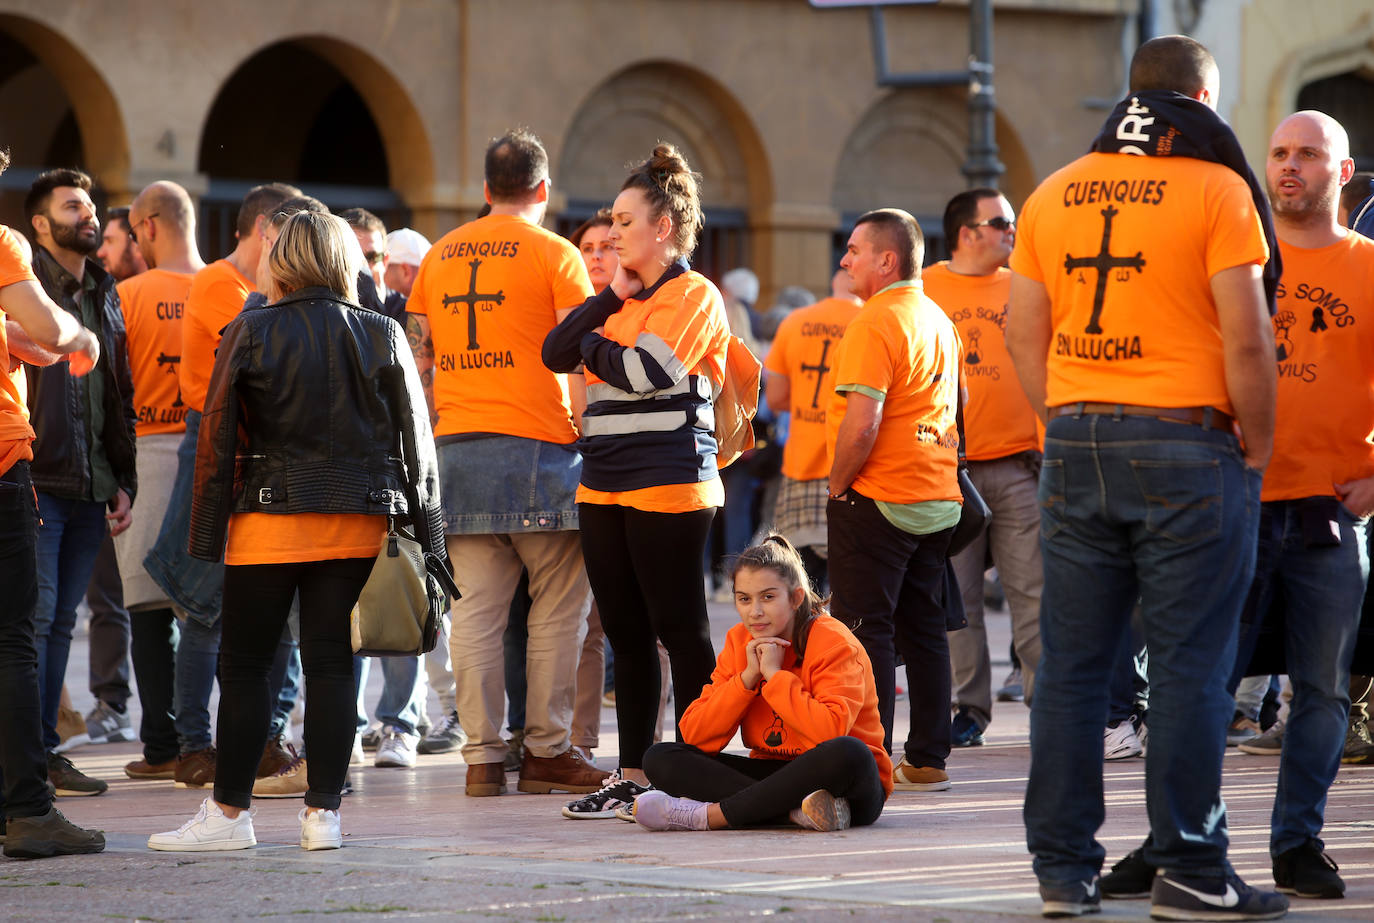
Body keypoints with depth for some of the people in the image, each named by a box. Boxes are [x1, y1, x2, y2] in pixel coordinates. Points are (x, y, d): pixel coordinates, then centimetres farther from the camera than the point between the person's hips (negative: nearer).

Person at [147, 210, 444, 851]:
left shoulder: (250, 333, -4)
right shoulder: (383, 336, 4)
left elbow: (216, 439, -3)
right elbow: (417, 442, 5)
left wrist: (206, 535, 1)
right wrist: (426, 534, 10)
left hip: (270, 521, -3)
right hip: (359, 524, 3)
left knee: (244, 665, 4)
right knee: (332, 665, 6)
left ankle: (230, 811, 5)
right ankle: (323, 811, 3)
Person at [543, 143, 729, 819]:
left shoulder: (693, 296, -6)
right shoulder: (625, 297, 18)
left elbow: (645, 369, -19)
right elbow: (555, 352, 8)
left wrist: (593, 343, -1)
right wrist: (610, 298, -1)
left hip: (667, 485, -8)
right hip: (605, 485, 8)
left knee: (681, 634, -4)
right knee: (626, 635, 9)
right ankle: (632, 775, 14)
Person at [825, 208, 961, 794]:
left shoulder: (875, 323, -15)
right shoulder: (939, 322, 14)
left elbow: (863, 422, -22)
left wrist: (837, 486, -10)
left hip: (875, 502, -9)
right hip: (937, 501, 9)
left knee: (865, 631, -4)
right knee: (924, 631, 11)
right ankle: (927, 761, 14)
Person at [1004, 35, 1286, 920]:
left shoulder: (1053, 195, 10)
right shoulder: (1215, 189, -6)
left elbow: (1025, 335, 11)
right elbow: (1247, 338, -10)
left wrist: (1073, 430, 15)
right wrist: (1256, 448, 0)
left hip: (1077, 448, 5)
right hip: (1186, 446, -5)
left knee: (1073, 665, 7)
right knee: (1189, 666, -1)